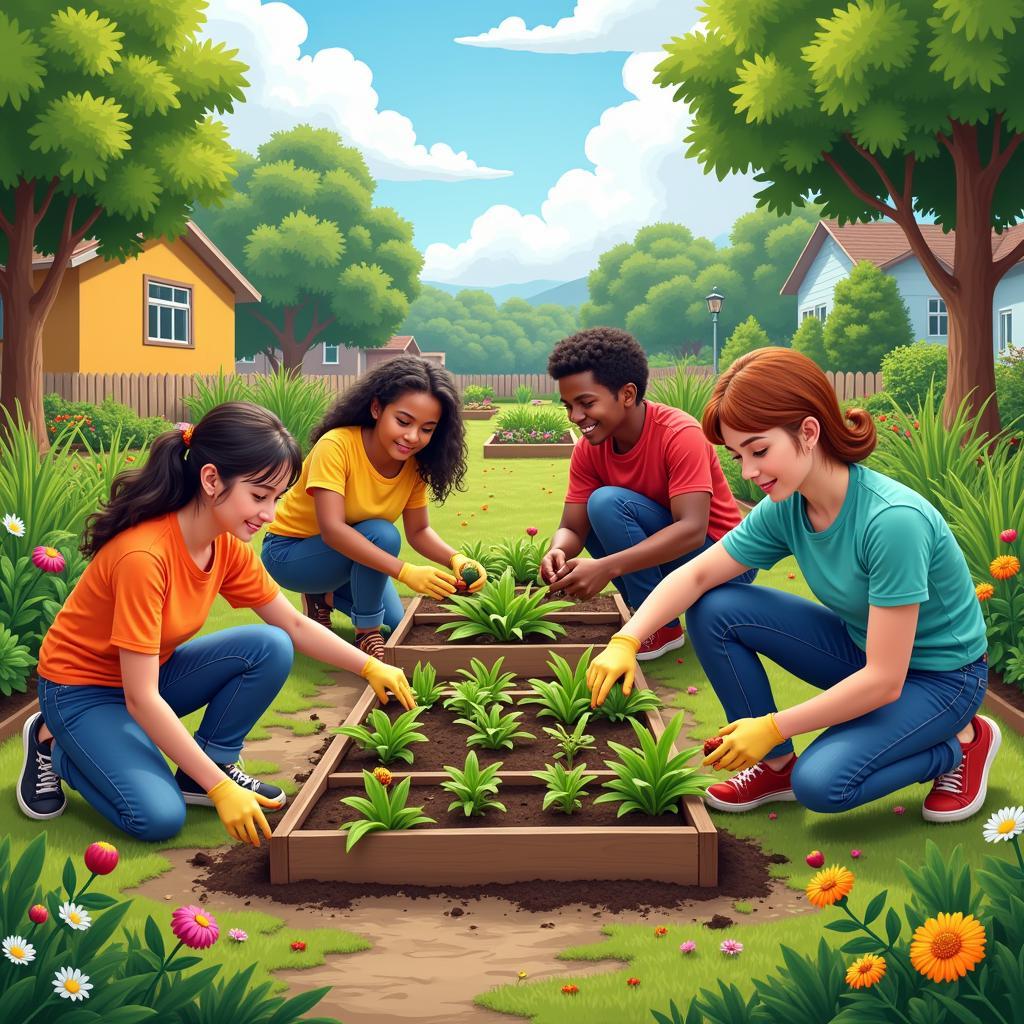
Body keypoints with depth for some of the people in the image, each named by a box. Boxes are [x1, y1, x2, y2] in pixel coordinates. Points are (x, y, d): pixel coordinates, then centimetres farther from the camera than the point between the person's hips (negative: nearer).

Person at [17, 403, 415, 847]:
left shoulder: (227, 545, -10)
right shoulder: (143, 555, -33)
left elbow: (295, 626, 3)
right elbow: (141, 698, -32)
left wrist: (370, 667, -10)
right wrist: (219, 788, -32)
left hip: (151, 673, 6)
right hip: (80, 691, -6)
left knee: (269, 648, -15)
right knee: (158, 816, -24)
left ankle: (212, 763, 2)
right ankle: (52, 744, 2)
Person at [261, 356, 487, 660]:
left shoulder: (414, 465, -11)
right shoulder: (337, 445, -32)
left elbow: (418, 531, -8)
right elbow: (332, 529, -40)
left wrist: (456, 559, -30)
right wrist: (406, 572, -49)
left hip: (349, 554, 7)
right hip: (289, 552, -7)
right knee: (382, 534, -30)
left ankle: (324, 594, 22)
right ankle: (367, 634, -12)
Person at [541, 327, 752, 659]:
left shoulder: (679, 434, -24)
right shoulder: (589, 449, -4)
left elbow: (692, 529, -33)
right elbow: (572, 528, -7)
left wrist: (607, 567, -43)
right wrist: (557, 552, -33)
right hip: (662, 552, 8)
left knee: (608, 502, -23)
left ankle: (662, 628, -11)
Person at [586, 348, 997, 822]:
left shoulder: (893, 519, -33)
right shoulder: (785, 508, -12)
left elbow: (884, 681, -31)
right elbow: (695, 575, -5)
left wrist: (772, 726, -24)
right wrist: (625, 641, -22)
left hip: (940, 677, -6)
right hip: (860, 648, 7)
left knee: (821, 782, -28)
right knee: (714, 610, -11)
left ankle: (962, 741, 0)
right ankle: (776, 765, 5)